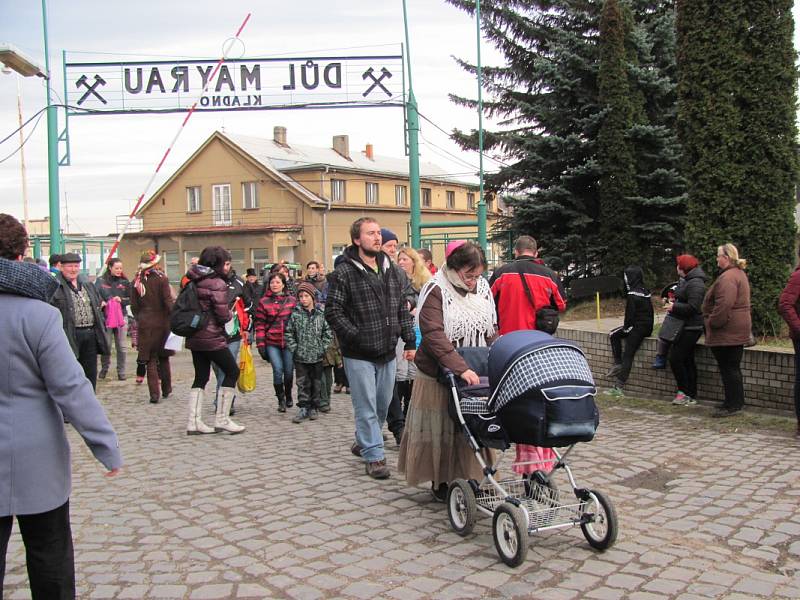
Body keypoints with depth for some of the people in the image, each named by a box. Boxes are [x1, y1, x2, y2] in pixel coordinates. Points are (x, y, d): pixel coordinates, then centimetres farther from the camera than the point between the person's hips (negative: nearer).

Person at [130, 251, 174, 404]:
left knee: (150, 360, 5)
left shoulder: (137, 281, 1)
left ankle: (154, 393, -1)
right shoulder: (161, 279, -9)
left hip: (144, 324, 2)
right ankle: (166, 389, 22)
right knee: (163, 358, 14)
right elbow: (168, 302, -12)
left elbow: (134, 306, 4)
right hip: (162, 323, -2)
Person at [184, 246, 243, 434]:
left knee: (201, 377, 14)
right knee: (232, 371, 5)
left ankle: (194, 422, 13)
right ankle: (222, 419, 5)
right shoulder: (218, 284, -15)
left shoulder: (194, 281, 8)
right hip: (212, 338, -8)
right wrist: (231, 313, 3)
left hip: (194, 337, 8)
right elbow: (223, 316, -18)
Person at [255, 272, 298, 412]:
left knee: (289, 370, 6)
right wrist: (260, 344, -4)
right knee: (278, 370, -10)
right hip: (272, 343, -1)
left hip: (289, 342, 1)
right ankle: (281, 400, 7)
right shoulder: (264, 302, 3)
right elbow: (260, 324, 1)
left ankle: (288, 396, 32)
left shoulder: (292, 300, 5)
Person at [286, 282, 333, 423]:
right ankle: (303, 408, 9)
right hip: (300, 357, -1)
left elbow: (328, 333, 3)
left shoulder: (321, 314, 0)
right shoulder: (295, 314, -2)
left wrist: (322, 348, -4)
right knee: (302, 383, 2)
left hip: (317, 357, 1)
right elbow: (289, 333, 2)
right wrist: (294, 348, -5)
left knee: (316, 383, 9)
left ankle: (314, 407, 21)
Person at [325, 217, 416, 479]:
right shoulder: (345, 272, -8)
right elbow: (332, 311, -9)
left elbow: (402, 309, 15)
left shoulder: (392, 270, 11)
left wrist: (410, 341, 10)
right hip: (359, 355, -6)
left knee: (383, 405, 16)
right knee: (366, 408, -1)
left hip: (387, 352, 6)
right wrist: (355, 337, -15)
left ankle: (363, 442, 36)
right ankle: (374, 456, 9)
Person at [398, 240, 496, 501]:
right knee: (439, 427, 7)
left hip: (475, 373, 5)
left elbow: (492, 330, 14)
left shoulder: (482, 288, 5)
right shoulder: (436, 291, -15)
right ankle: (440, 481, 21)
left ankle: (470, 477, 24)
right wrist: (461, 369, -34)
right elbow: (434, 335, -26)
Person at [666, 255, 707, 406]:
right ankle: (691, 396, 18)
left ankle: (685, 392, 0)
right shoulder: (686, 280, 15)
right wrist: (673, 303, 12)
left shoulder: (695, 283, -18)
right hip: (686, 327, 11)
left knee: (676, 358, -9)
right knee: (687, 361, 13)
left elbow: (692, 307, -25)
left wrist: (674, 307, -15)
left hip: (690, 328, -11)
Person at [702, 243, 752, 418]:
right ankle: (736, 402, 25)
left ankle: (733, 405, 2)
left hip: (728, 332, -11)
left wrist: (712, 322, -17)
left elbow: (724, 305, -28)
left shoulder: (728, 277, -19)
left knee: (729, 368, -4)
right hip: (737, 330, 11)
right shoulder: (739, 274, 17)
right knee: (732, 368, 17)